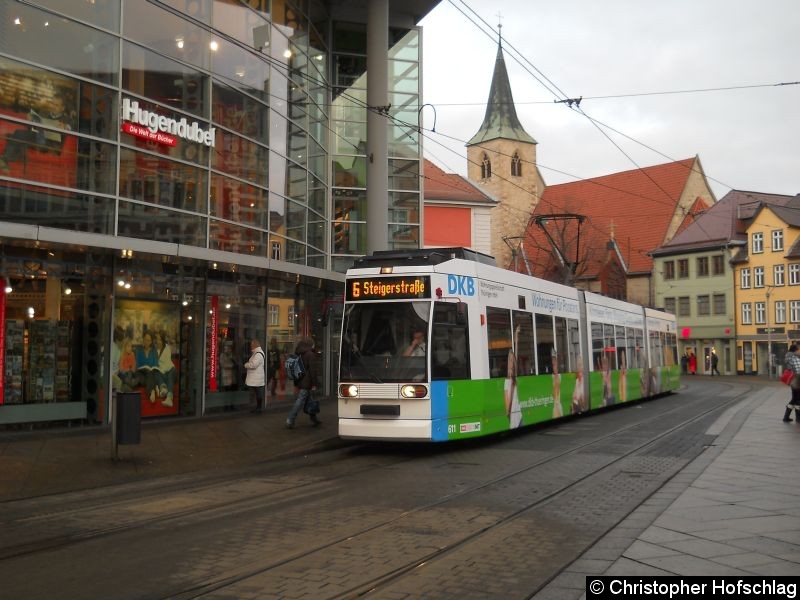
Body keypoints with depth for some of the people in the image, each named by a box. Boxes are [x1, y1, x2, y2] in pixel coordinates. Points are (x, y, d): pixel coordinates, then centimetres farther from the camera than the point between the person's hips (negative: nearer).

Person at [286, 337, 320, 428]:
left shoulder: (298, 354, 10)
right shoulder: (310, 354, -13)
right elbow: (313, 370, -16)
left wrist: (296, 383, 22)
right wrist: (314, 384, -11)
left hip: (299, 382, 8)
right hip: (306, 383, -8)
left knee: (310, 400, 18)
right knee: (300, 401, -6)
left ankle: (314, 419, 28)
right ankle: (290, 421, -7)